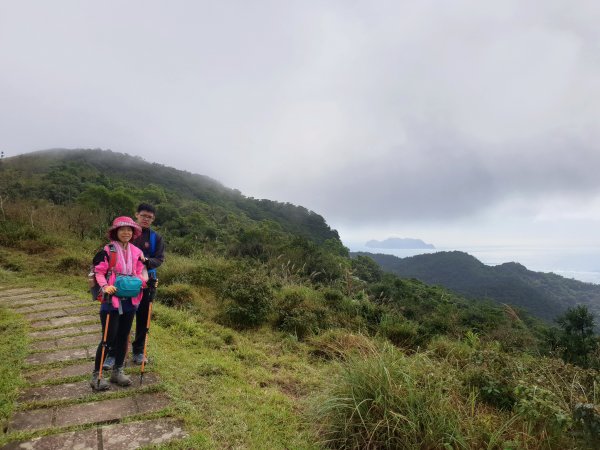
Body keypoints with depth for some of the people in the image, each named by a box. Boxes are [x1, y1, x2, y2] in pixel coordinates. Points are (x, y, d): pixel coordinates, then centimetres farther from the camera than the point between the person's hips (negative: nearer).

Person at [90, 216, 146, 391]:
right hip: (111, 300, -5)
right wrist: (104, 286, -22)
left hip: (130, 301, 5)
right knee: (108, 338, -1)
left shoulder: (137, 252, 6)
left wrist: (143, 282, -6)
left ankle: (117, 371, 29)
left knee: (123, 337, 14)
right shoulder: (108, 250, -8)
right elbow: (98, 271, -7)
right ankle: (96, 375, 15)